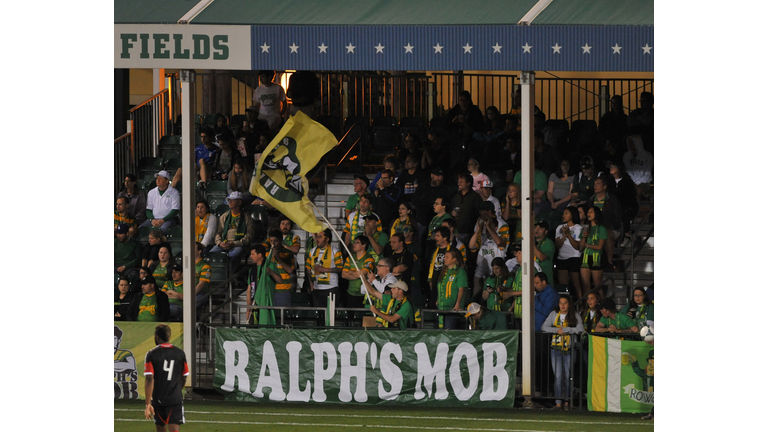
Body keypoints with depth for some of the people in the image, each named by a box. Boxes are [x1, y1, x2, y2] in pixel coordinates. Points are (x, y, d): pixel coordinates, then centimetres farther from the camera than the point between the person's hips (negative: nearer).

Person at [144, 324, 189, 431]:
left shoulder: (151, 355, -6)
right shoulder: (180, 354, 3)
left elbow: (149, 380, -13)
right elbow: (184, 378, 12)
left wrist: (148, 404, -14)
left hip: (158, 399, -1)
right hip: (176, 400, 1)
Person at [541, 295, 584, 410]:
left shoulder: (575, 316, 4)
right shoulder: (553, 314, 12)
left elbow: (580, 329, -9)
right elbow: (544, 327, 6)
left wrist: (565, 329, -13)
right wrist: (557, 330, -9)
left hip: (569, 349, -1)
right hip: (556, 348, 1)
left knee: (568, 376, 0)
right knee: (558, 376, -5)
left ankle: (567, 402, 8)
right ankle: (558, 402, -6)